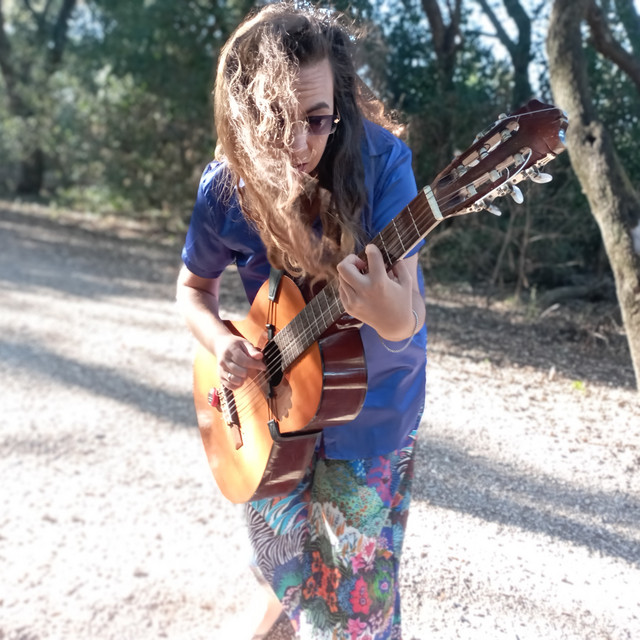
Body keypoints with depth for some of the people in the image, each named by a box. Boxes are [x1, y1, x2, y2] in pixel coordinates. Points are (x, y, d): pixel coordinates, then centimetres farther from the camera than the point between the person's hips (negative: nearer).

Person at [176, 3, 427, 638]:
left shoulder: (379, 161, -26)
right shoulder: (226, 188, -16)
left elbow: (406, 322, -29)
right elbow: (193, 286, 2)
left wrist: (388, 310, -53)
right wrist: (221, 342, -18)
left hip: (371, 401, -2)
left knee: (358, 589, 8)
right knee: (280, 548, 23)